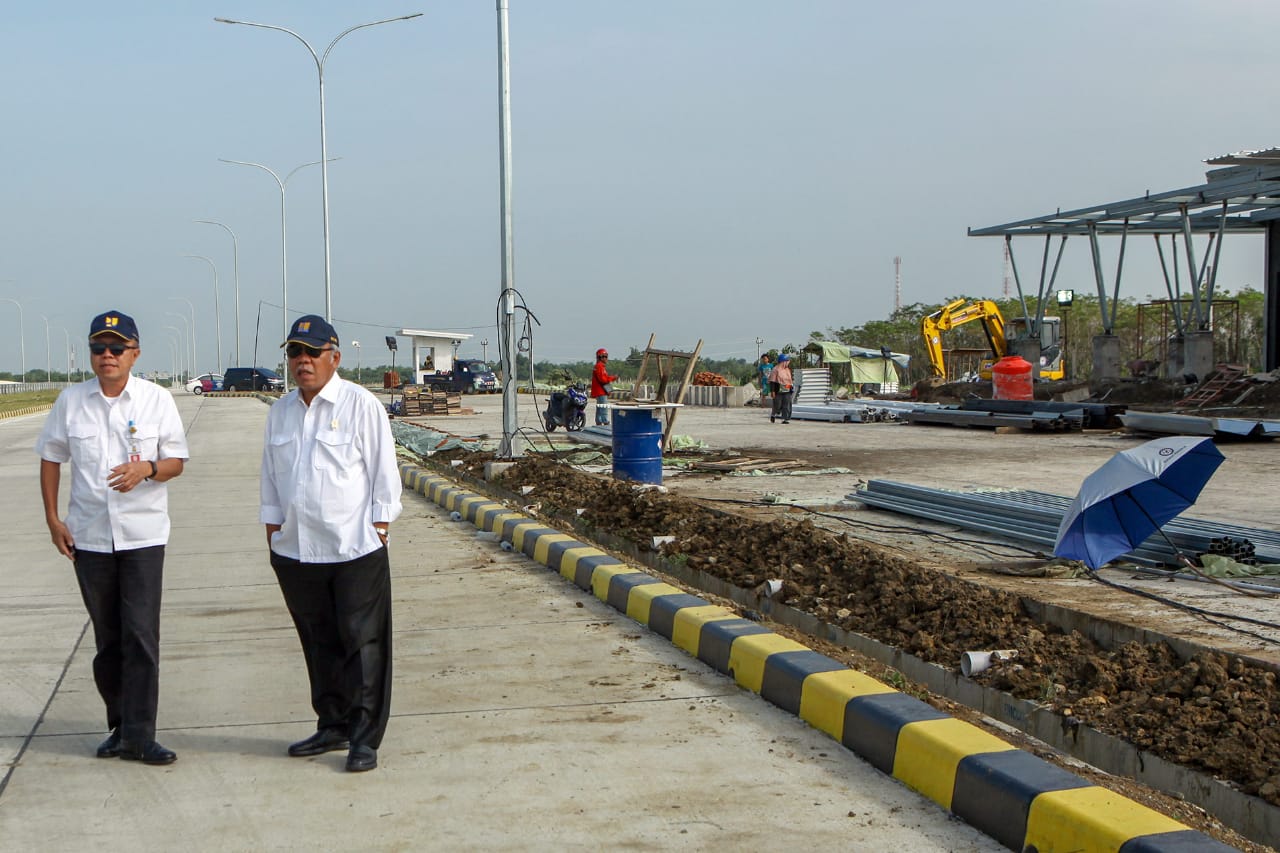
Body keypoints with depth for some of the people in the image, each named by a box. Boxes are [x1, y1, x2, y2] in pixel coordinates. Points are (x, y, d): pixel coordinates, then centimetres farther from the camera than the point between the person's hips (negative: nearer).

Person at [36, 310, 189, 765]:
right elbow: (50, 459, 12)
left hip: (143, 535, -2)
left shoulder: (157, 399, -2)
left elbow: (176, 461, 1)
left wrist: (147, 468, -21)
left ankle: (139, 735, -4)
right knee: (107, 638, 11)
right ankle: (121, 726, 25)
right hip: (89, 536, 2)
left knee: (141, 635, -8)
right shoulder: (71, 400, 3)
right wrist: (52, 518, 4)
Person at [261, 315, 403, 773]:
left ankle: (365, 738, 1)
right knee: (319, 643, 13)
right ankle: (333, 726, 24)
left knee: (362, 642, -3)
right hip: (295, 549, 6)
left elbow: (383, 469, -3)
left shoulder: (361, 405, -5)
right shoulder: (280, 411, 12)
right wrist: (272, 525, 16)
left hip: (355, 548, -5)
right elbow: (271, 474, 20)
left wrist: (379, 524, -5)